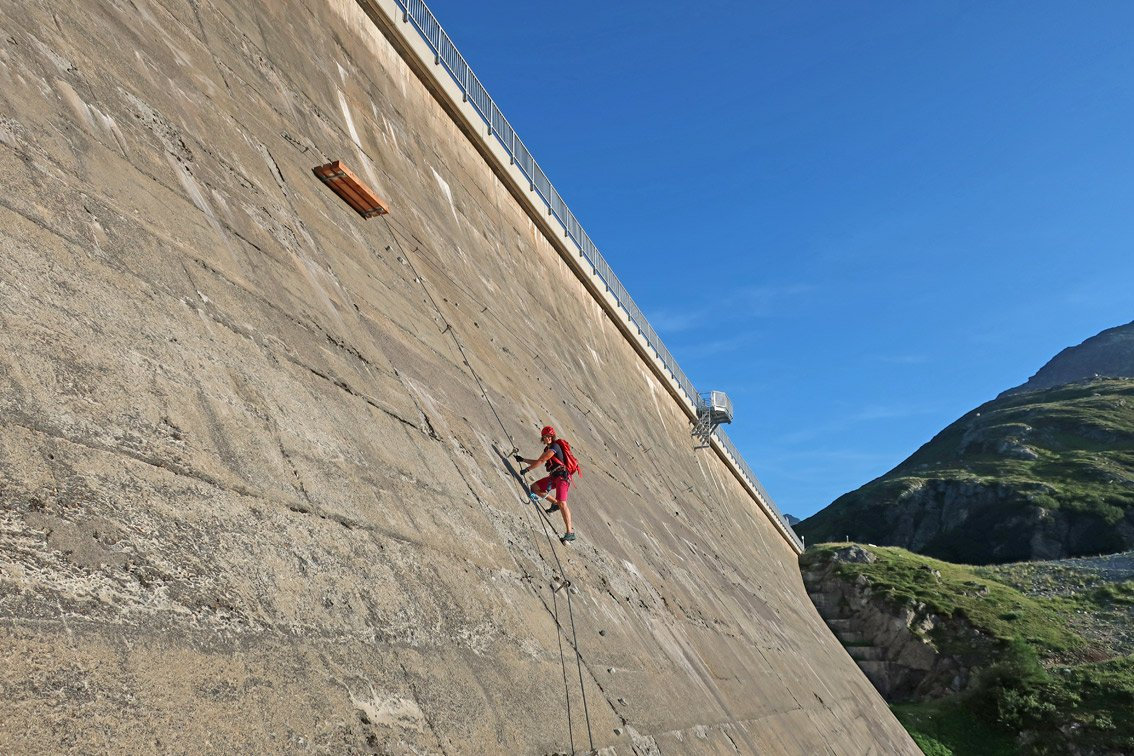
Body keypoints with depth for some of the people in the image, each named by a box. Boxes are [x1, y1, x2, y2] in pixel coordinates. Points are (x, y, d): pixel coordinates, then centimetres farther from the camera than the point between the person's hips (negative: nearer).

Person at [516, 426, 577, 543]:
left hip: (562, 476, -9)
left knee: (562, 503, -21)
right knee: (534, 487, 9)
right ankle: (555, 503, 18)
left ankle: (570, 532, -23)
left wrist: (527, 469, -8)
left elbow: (541, 461, -14)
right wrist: (523, 460, 29)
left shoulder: (555, 446, -12)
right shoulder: (547, 448, 16)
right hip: (554, 476, 9)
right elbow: (539, 461, 28)